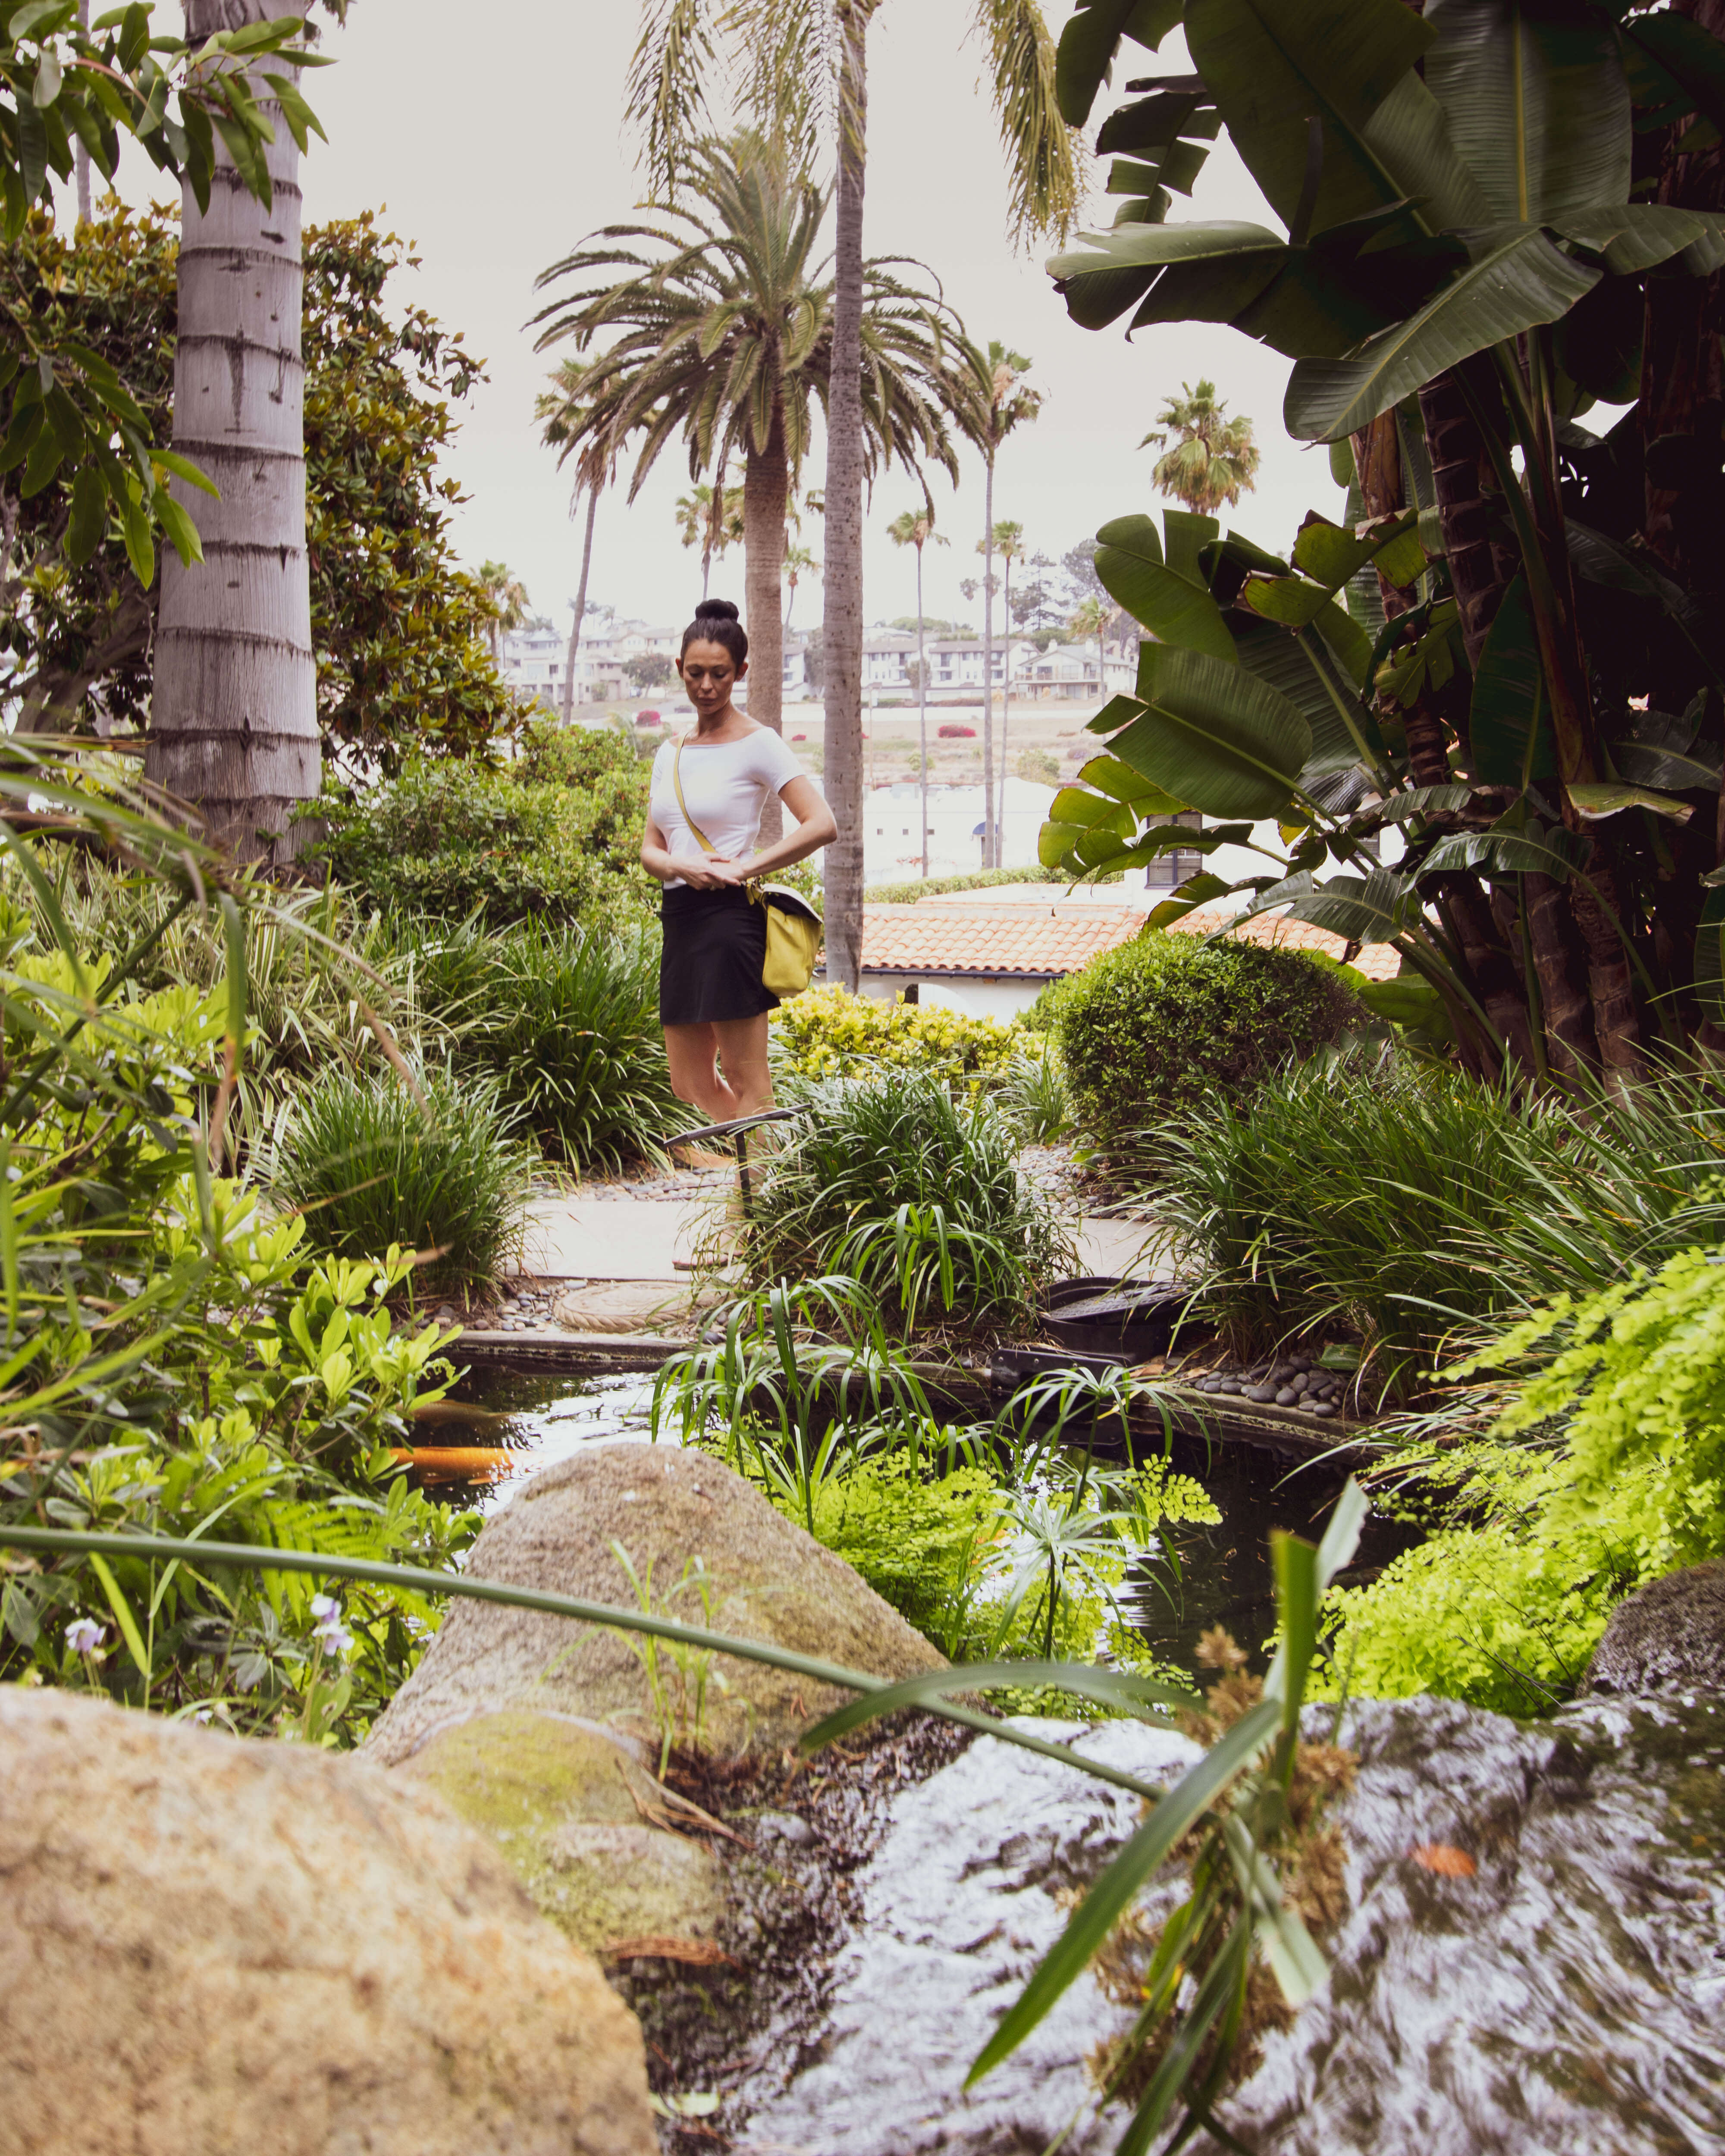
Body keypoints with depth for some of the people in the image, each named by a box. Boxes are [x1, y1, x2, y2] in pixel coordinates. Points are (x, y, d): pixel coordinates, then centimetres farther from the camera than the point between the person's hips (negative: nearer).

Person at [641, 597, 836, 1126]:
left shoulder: (758, 743, -4)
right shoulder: (670, 753, 16)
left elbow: (822, 825, -13)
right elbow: (650, 849, 14)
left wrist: (742, 868, -15)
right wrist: (680, 866, -9)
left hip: (728, 917, -7)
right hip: (679, 919, 7)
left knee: (747, 1087, -4)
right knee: (691, 1087, 11)